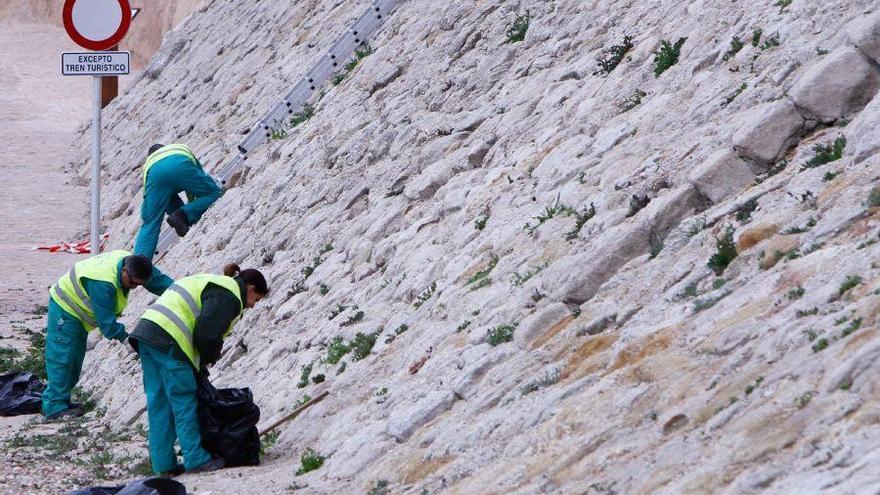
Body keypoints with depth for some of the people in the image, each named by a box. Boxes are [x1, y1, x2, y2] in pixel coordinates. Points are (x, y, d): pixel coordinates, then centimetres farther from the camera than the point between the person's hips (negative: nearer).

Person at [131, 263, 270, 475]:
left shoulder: (212, 284, 29)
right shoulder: (229, 295, -4)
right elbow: (208, 333, -12)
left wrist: (204, 359, 20)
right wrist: (208, 359, 6)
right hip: (168, 340, -10)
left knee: (158, 402, 10)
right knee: (184, 401, -3)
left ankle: (164, 464, 12)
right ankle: (196, 459, -1)